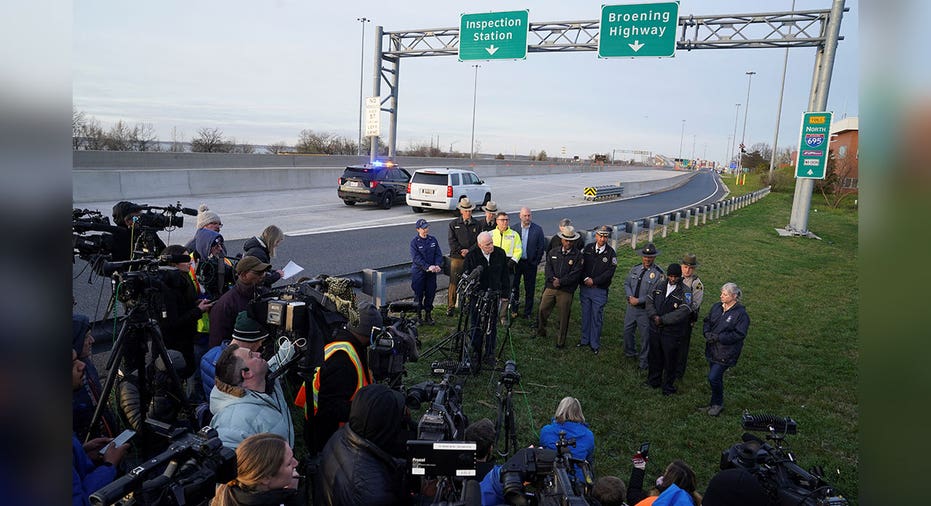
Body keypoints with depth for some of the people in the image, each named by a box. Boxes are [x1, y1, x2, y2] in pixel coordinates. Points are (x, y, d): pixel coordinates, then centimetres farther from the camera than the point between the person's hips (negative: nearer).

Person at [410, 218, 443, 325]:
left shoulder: (433, 240, 7)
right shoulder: (414, 241, -7)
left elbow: (438, 254, 5)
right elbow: (416, 257, -14)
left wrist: (437, 265, -13)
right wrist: (428, 267, -23)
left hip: (431, 272, 4)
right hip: (418, 272, -4)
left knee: (431, 293, 7)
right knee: (419, 294, 2)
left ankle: (428, 315, 19)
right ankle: (418, 315, 15)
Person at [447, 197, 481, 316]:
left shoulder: (477, 225, 9)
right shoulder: (454, 224, 7)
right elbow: (451, 240, 0)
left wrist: (469, 250, -10)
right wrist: (461, 251, -11)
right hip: (456, 257, -1)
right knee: (454, 282, -2)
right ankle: (450, 306, 6)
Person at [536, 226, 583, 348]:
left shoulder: (578, 255, -2)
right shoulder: (553, 252, 10)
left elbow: (576, 273, -9)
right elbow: (548, 267, 4)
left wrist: (560, 282, -15)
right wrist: (553, 280, -14)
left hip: (566, 291, -3)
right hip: (550, 287, 3)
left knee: (564, 316, 4)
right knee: (543, 309, 7)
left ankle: (561, 341, 17)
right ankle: (540, 332, 30)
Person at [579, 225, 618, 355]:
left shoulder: (611, 253, -5)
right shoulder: (587, 248, 1)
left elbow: (609, 272, -11)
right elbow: (580, 265, 0)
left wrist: (594, 281, -14)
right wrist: (586, 279, -14)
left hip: (600, 290, -2)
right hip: (585, 288, 2)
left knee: (597, 317, 4)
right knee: (585, 315, 12)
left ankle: (595, 344, 16)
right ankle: (585, 340, 26)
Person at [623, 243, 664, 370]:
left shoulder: (658, 273, -15)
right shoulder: (635, 269, 4)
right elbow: (626, 283, 9)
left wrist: (639, 300, -19)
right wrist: (630, 296, -10)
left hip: (645, 310, -5)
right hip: (631, 307, 5)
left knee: (645, 335, 7)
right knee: (628, 330, 19)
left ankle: (644, 360, 24)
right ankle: (630, 352, 43)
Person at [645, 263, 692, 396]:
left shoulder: (685, 292, -12)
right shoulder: (659, 285, 3)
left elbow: (682, 312, -20)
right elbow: (649, 301, 4)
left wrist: (662, 319, -22)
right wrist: (654, 316, -13)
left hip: (672, 332, -4)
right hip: (655, 329, 4)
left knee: (670, 360, 8)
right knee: (654, 356, 19)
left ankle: (668, 385, 26)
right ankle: (653, 380, 38)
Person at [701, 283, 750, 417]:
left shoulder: (741, 314, -16)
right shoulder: (717, 307, 3)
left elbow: (739, 335, -19)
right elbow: (707, 321, 12)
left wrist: (718, 337, -21)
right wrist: (707, 333, -8)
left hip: (725, 353, -6)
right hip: (712, 349, 6)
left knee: (713, 378, -8)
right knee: (716, 377, 17)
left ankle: (717, 403, 14)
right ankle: (717, 402, 34)